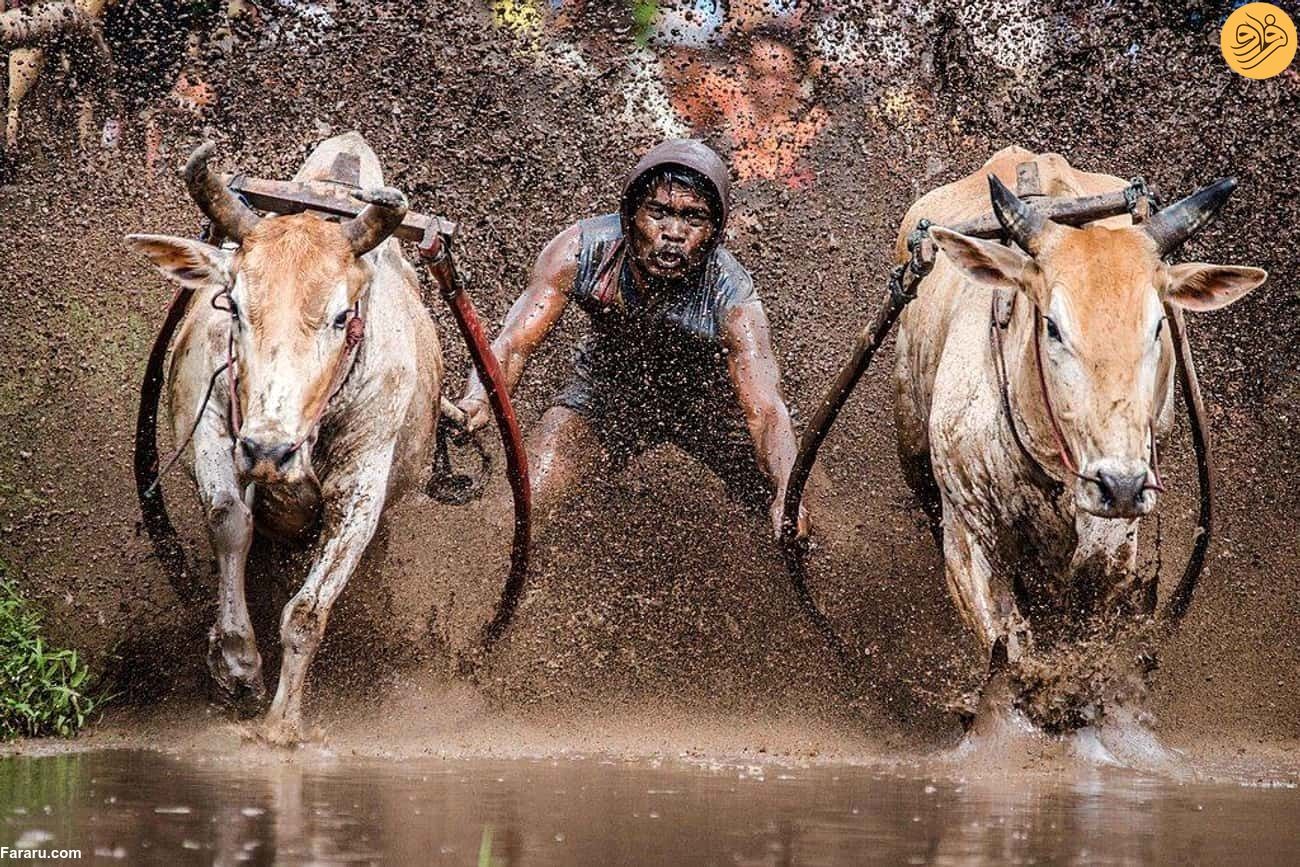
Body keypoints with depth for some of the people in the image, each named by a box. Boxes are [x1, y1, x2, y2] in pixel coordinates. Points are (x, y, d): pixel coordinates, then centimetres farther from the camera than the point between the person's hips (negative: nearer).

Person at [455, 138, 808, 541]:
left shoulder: (733, 300, -34)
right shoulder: (579, 251, -29)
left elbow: (766, 409, -42)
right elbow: (513, 344, -30)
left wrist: (787, 496, -61)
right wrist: (478, 400, -53)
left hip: (707, 401, -1)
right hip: (607, 388, 1)